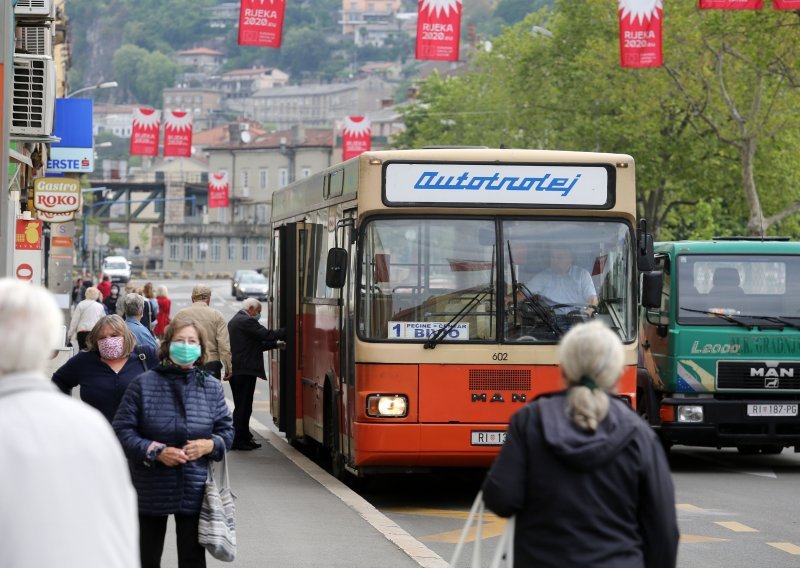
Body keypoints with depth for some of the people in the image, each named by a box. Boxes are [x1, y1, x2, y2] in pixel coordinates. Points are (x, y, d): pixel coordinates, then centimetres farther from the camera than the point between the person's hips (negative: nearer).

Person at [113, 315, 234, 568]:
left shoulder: (212, 388, 4)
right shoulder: (144, 384, -5)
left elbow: (226, 431, 10)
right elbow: (122, 431, -7)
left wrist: (210, 445, -12)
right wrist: (156, 452, -18)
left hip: (195, 491, 1)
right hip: (151, 490, -1)